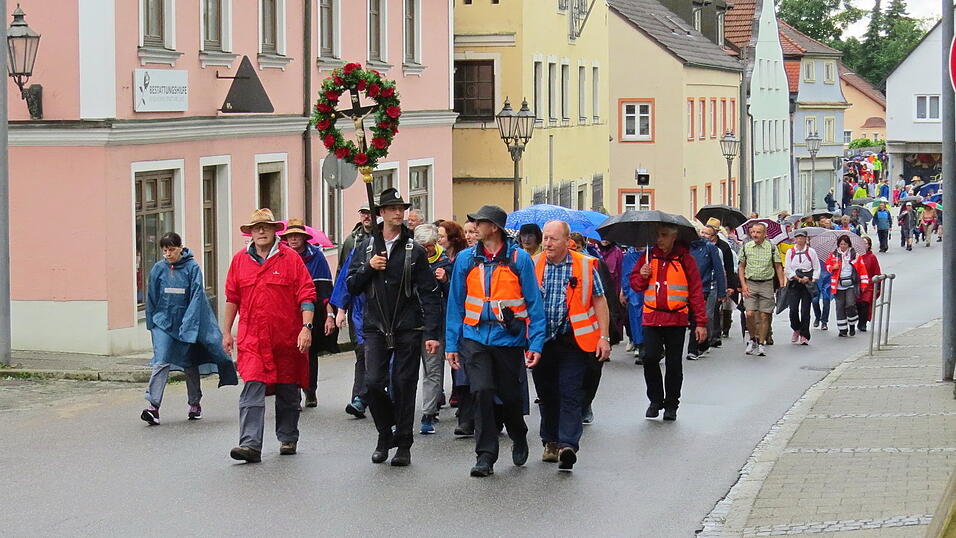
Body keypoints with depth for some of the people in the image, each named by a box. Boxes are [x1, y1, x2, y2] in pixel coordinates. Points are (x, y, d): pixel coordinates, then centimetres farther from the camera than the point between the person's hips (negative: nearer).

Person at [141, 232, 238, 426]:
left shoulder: (192, 268, -6)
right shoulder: (158, 269, 2)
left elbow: (196, 296, -10)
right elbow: (151, 298, 9)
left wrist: (189, 324, -16)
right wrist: (151, 323, 10)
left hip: (187, 324, -1)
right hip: (163, 322, 1)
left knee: (190, 364, 11)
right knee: (161, 362, -12)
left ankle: (194, 404, 25)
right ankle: (153, 405, -19)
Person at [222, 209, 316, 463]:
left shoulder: (291, 258, -1)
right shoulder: (240, 260, 8)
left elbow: (306, 295, -3)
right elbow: (232, 298, 14)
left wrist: (306, 327, -12)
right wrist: (226, 332, 13)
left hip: (287, 338, -1)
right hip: (252, 339, 1)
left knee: (287, 392, 11)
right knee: (252, 390, -13)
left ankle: (288, 438, 28)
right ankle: (250, 444, -20)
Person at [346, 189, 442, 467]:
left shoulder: (414, 251, 2)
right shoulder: (366, 247, 9)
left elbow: (429, 295, -1)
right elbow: (351, 286, 9)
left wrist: (431, 333, -8)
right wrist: (369, 268, -10)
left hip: (407, 329, -1)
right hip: (376, 328, 2)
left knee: (404, 386, 1)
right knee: (373, 384, -8)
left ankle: (403, 444, 11)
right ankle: (385, 434, 15)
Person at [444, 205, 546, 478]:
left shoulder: (519, 259, -5)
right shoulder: (466, 259, 4)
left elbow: (534, 303, -3)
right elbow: (456, 303, 8)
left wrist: (536, 343, -9)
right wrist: (452, 344, 5)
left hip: (509, 339, -1)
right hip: (476, 338, 1)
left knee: (510, 395, 10)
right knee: (482, 392, -11)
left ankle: (519, 439, 38)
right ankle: (485, 456, -4)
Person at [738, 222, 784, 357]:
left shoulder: (771, 248, -1)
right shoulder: (746, 247, 4)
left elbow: (778, 267, 5)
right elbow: (741, 267, 11)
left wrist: (782, 285, -3)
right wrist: (743, 284, 0)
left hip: (766, 284, -1)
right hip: (750, 284, 1)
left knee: (764, 316, -1)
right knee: (750, 314, -10)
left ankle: (761, 343, 10)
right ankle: (752, 339, 12)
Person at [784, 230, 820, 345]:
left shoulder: (811, 251, 6)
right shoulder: (790, 252, 7)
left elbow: (817, 268, 7)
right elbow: (787, 269, 2)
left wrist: (812, 280, -6)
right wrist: (798, 279, -9)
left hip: (808, 284, -1)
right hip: (794, 283, 1)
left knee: (805, 310, -4)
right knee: (793, 309, -9)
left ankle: (804, 336, 2)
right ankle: (796, 329, 17)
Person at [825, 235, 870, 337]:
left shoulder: (855, 256, 4)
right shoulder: (834, 255, 7)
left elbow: (862, 269, 7)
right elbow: (827, 265, 17)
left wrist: (863, 284, 4)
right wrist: (833, 268, -6)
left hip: (851, 285, -2)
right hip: (839, 286, 2)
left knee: (850, 305, -14)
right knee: (840, 307, 3)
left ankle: (852, 325, 9)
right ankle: (842, 329, 13)